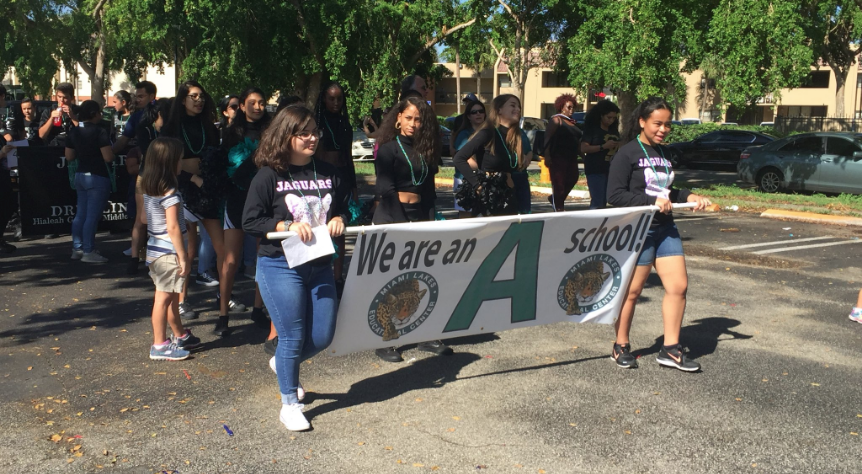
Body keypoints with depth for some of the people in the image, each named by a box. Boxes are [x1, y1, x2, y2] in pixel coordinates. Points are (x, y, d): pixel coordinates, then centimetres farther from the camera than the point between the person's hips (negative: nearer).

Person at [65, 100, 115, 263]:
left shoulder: (74, 132, 7)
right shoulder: (100, 132, -15)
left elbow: (69, 157, 11)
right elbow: (108, 157, -20)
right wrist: (111, 150, 0)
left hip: (80, 175, 8)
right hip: (97, 177, -8)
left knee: (81, 214, 15)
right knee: (92, 216, -3)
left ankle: (77, 249, 22)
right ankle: (88, 252, 0)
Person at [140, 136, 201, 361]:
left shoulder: (148, 188, 7)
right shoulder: (169, 192, -19)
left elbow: (144, 219, 13)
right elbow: (173, 228, -21)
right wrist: (183, 257, -16)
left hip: (155, 249, 9)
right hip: (169, 252, -9)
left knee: (172, 296, 19)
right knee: (164, 298, -2)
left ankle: (181, 336, 32)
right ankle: (160, 346, 5)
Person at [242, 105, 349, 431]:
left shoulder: (328, 172, 6)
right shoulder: (269, 176, -8)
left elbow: (344, 207, 16)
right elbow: (250, 221, -9)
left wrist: (339, 220, -6)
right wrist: (287, 226, -20)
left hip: (320, 266, 5)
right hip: (280, 267, -5)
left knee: (323, 336, 9)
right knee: (292, 337, 0)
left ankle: (284, 364, 40)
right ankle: (289, 405, 20)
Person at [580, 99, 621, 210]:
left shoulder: (614, 130, 15)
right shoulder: (592, 129, -4)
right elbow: (583, 148, -14)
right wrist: (603, 146, -20)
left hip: (610, 169, 7)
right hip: (595, 170, -6)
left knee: (604, 201, 9)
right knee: (597, 202, -11)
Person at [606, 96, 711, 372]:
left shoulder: (662, 153, 13)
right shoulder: (627, 153, -9)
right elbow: (614, 195, -16)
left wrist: (688, 197, 5)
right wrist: (652, 201, -22)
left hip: (665, 229, 7)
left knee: (678, 286, 3)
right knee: (632, 290, 2)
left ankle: (670, 350, 14)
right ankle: (621, 347, 19)